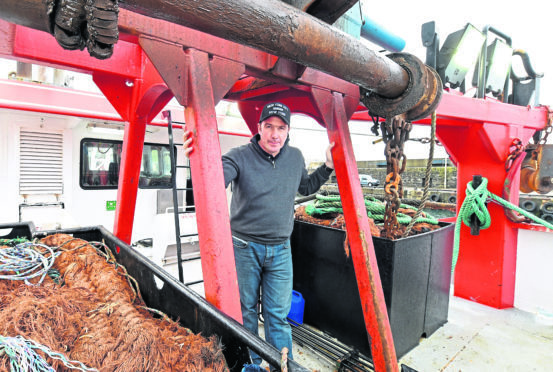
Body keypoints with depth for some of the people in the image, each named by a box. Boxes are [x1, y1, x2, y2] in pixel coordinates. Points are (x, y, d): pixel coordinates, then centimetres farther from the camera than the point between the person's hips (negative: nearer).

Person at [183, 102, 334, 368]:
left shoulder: (295, 158, 2)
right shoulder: (240, 157, -14)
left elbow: (305, 187, 19)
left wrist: (328, 166, 8)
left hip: (280, 250, 3)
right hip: (245, 248, -2)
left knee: (278, 314, 11)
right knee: (245, 310, 15)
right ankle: (250, 363, 39)